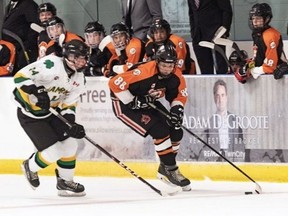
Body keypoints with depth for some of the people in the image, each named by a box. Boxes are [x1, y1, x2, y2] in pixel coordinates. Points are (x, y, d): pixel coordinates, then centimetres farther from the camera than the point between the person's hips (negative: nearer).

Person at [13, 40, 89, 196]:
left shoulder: (79, 79, -1)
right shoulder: (52, 65, -27)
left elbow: (68, 105, 4)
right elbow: (20, 76, -31)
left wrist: (72, 125, -12)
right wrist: (37, 91, -44)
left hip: (50, 112, 8)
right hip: (29, 114, -8)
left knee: (70, 143, 2)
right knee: (54, 151, -11)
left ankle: (65, 182, 19)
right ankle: (30, 167, 19)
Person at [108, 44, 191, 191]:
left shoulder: (176, 76, -12)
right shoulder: (144, 72, -34)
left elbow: (180, 95, 5)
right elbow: (115, 83, -33)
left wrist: (177, 109, -15)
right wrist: (132, 101, -28)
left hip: (148, 103, 8)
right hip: (124, 105, -8)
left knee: (176, 132, 0)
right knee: (160, 130, -22)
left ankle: (165, 168, 19)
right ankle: (171, 170, -10)